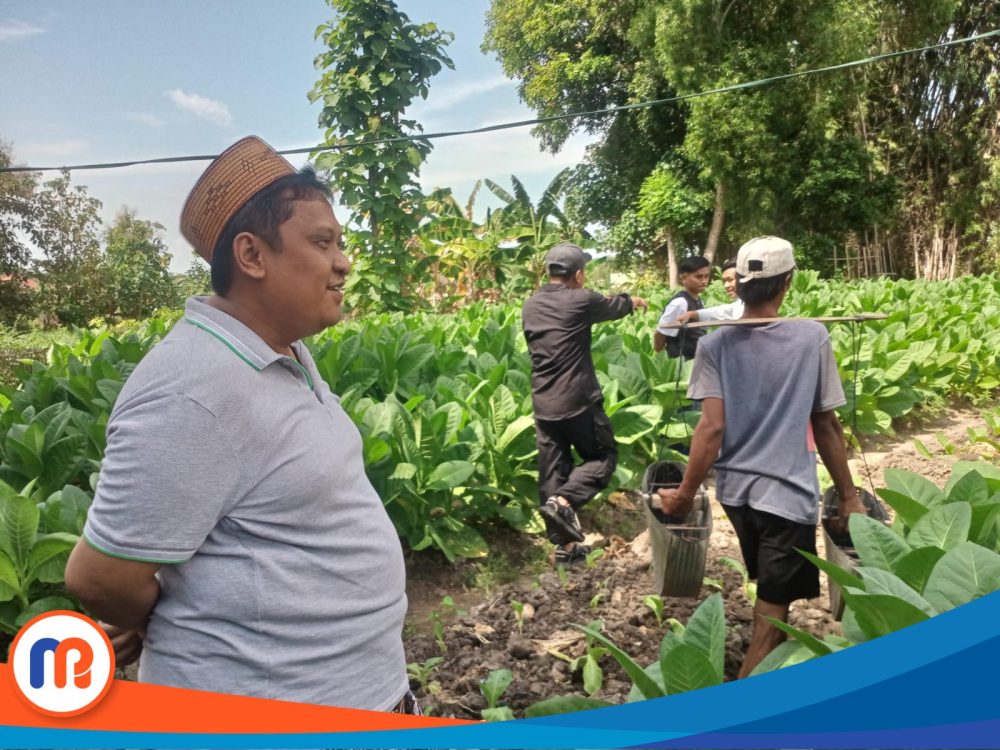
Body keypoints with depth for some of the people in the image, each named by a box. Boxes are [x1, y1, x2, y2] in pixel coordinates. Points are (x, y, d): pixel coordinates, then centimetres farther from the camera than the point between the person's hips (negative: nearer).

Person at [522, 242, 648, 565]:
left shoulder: (529, 306, 8)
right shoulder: (581, 300, -8)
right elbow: (615, 306, 11)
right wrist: (634, 301, 35)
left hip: (543, 404, 6)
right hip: (579, 400, -5)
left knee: (552, 472, 10)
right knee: (603, 457, 12)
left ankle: (564, 544, 16)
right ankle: (564, 501, -11)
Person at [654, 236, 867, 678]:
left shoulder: (715, 345, -7)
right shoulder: (812, 337, -9)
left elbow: (712, 427, -14)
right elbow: (826, 427, -5)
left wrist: (685, 494, -5)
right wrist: (848, 496, 6)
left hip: (735, 489, 4)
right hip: (788, 494, -3)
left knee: (770, 598, 27)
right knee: (770, 618, 6)